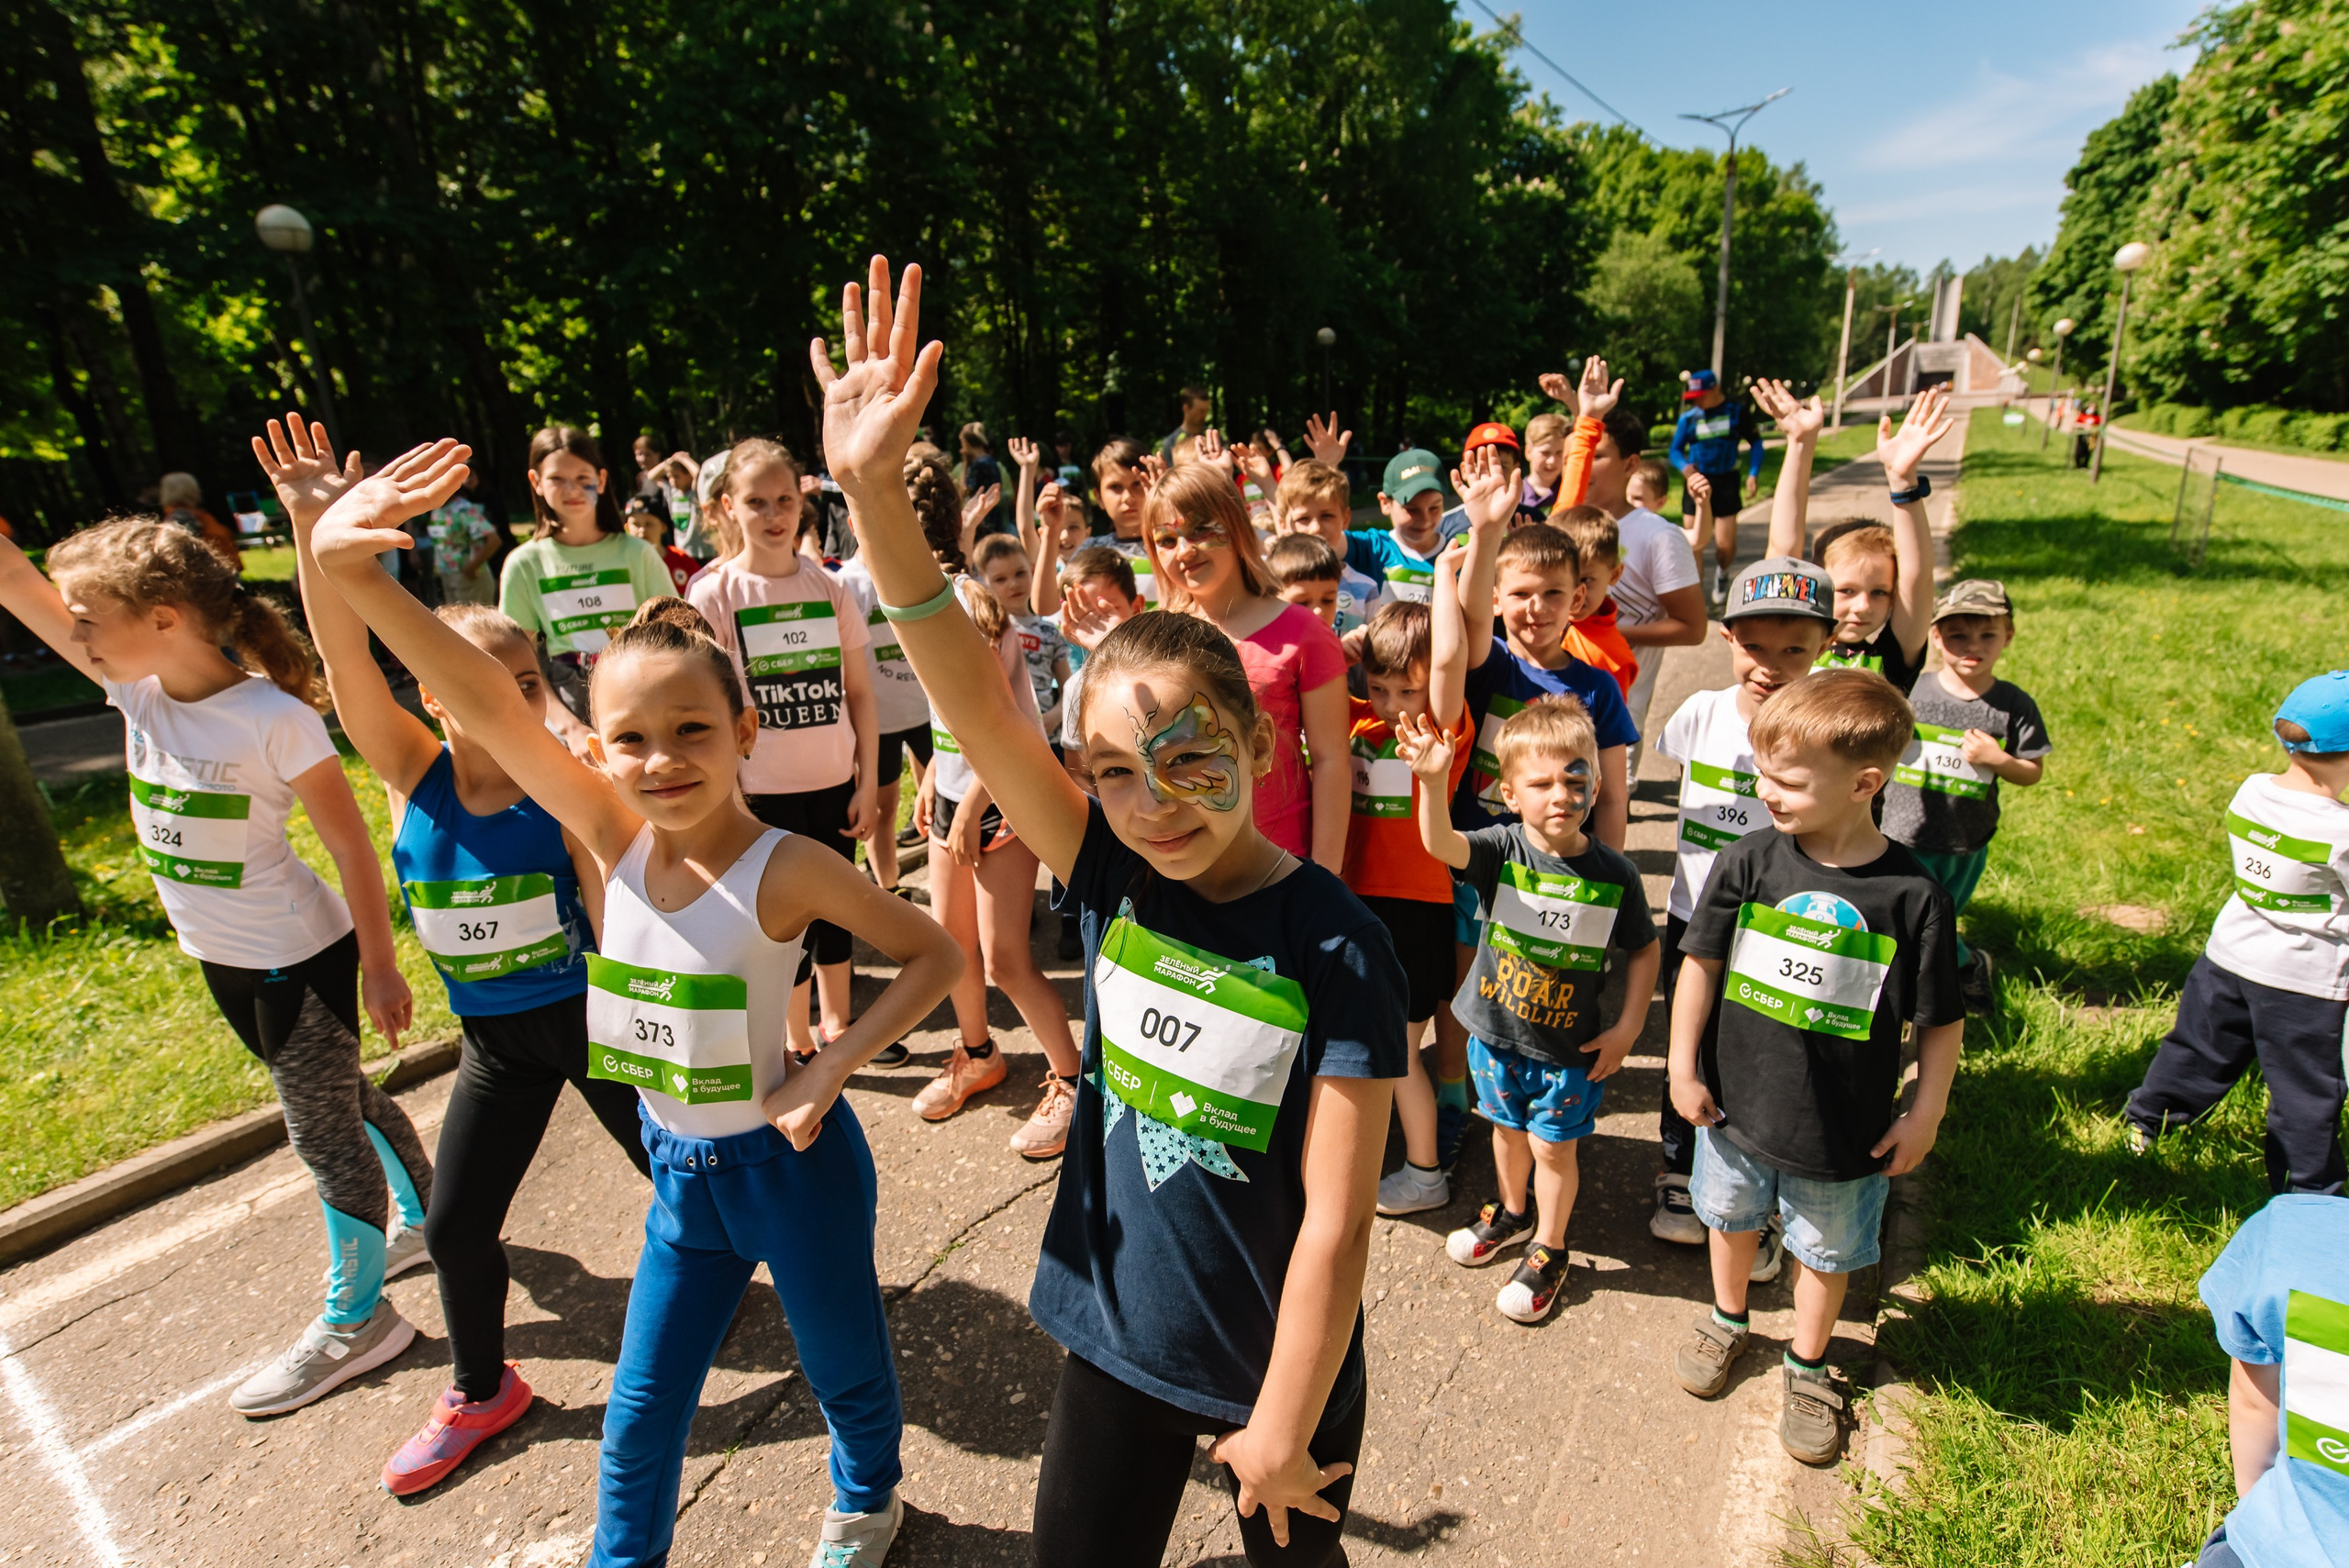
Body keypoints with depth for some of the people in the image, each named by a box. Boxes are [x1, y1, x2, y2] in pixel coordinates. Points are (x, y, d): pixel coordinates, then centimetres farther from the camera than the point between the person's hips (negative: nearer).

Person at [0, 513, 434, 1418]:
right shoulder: (137, 687, -4)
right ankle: (421, 1218, 44)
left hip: (297, 957, -8)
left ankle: (355, 1320, 23)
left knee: (323, 1129, 6)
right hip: (222, 958, 8)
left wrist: (379, 966, -15)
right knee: (341, 1096, 23)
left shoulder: (272, 719, -24)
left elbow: (350, 844, -19)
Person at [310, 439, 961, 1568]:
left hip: (787, 1163, -3)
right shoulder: (615, 841, -11)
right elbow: (488, 707, -20)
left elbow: (931, 955, -16)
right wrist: (346, 568, -30)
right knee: (640, 1410, 20)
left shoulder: (788, 868, -23)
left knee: (845, 1367, 21)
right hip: (680, 1172, 4)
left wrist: (829, 1069, -23)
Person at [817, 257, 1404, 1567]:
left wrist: (1285, 1431, -12)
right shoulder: (1111, 879, -15)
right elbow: (976, 702, -25)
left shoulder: (1336, 945, -25)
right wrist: (874, 488, -34)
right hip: (1116, 1335, 3)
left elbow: (1336, 1219, -20)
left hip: (1280, 1363, -3)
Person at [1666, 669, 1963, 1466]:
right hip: (1736, 1101, 2)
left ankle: (1809, 1367, 46)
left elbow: (1940, 1021, -7)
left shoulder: (1912, 895, -19)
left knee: (1825, 1253, 20)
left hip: (1844, 1130, -2)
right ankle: (1727, 1321, 52)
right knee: (1733, 1221, 24)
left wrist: (1925, 1115, -3)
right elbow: (1700, 962, -5)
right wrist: (1684, 1068, -3)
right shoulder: (1749, 863, -14)